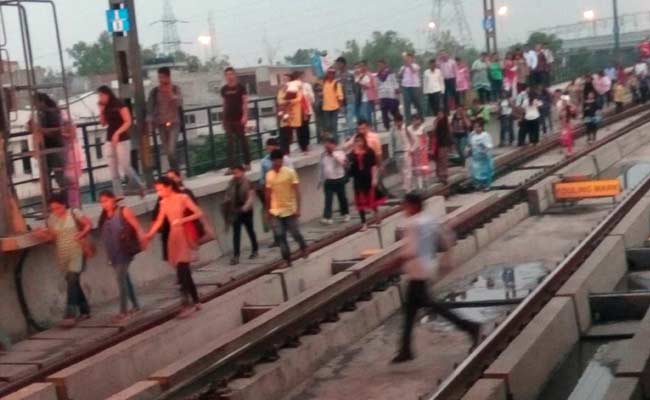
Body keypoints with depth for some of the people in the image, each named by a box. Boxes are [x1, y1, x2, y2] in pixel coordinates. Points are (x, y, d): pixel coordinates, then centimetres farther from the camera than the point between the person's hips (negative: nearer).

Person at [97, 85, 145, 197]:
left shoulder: (119, 105, -9)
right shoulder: (105, 108, 10)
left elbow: (128, 122, -14)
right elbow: (103, 123, 12)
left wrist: (117, 133, -23)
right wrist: (101, 110, 0)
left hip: (122, 140, -7)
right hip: (110, 140, 7)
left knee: (125, 166, -7)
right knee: (113, 169, 2)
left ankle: (141, 186, 13)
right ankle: (118, 194, 5)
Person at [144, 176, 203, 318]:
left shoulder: (183, 198, -7)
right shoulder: (163, 203, 8)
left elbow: (199, 213, -9)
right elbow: (159, 221, 7)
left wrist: (182, 220, -20)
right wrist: (149, 234, -5)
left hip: (184, 235, -6)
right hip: (173, 236, 6)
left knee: (182, 271, -15)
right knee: (184, 271, 8)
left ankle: (187, 304, -14)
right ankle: (196, 302, 17)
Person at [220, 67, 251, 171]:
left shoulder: (241, 87, -4)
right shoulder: (224, 89, 8)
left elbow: (245, 102, -7)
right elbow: (224, 104, 13)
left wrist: (245, 116, -17)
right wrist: (223, 119, 12)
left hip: (239, 118, -3)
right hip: (228, 119, 3)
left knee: (242, 140, 6)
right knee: (229, 143, -2)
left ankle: (247, 163, 17)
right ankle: (231, 166, -3)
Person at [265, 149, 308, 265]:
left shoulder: (290, 172, -8)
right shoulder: (269, 175, 3)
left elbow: (296, 191, -9)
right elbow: (268, 194, 10)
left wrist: (298, 208, -14)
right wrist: (268, 210, 11)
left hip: (290, 209, -3)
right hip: (275, 211, 3)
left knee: (295, 233, 4)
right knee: (280, 236, -2)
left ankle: (304, 247, 35)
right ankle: (287, 259, 7)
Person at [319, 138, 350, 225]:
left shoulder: (340, 153, -6)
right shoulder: (323, 155, 5)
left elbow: (342, 162, -27)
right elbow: (322, 168, 14)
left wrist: (333, 153, -26)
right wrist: (321, 180, 15)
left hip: (339, 179, -2)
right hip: (328, 181, 2)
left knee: (342, 198, 11)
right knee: (328, 199, -5)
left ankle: (345, 214, 30)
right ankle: (327, 217, -9)